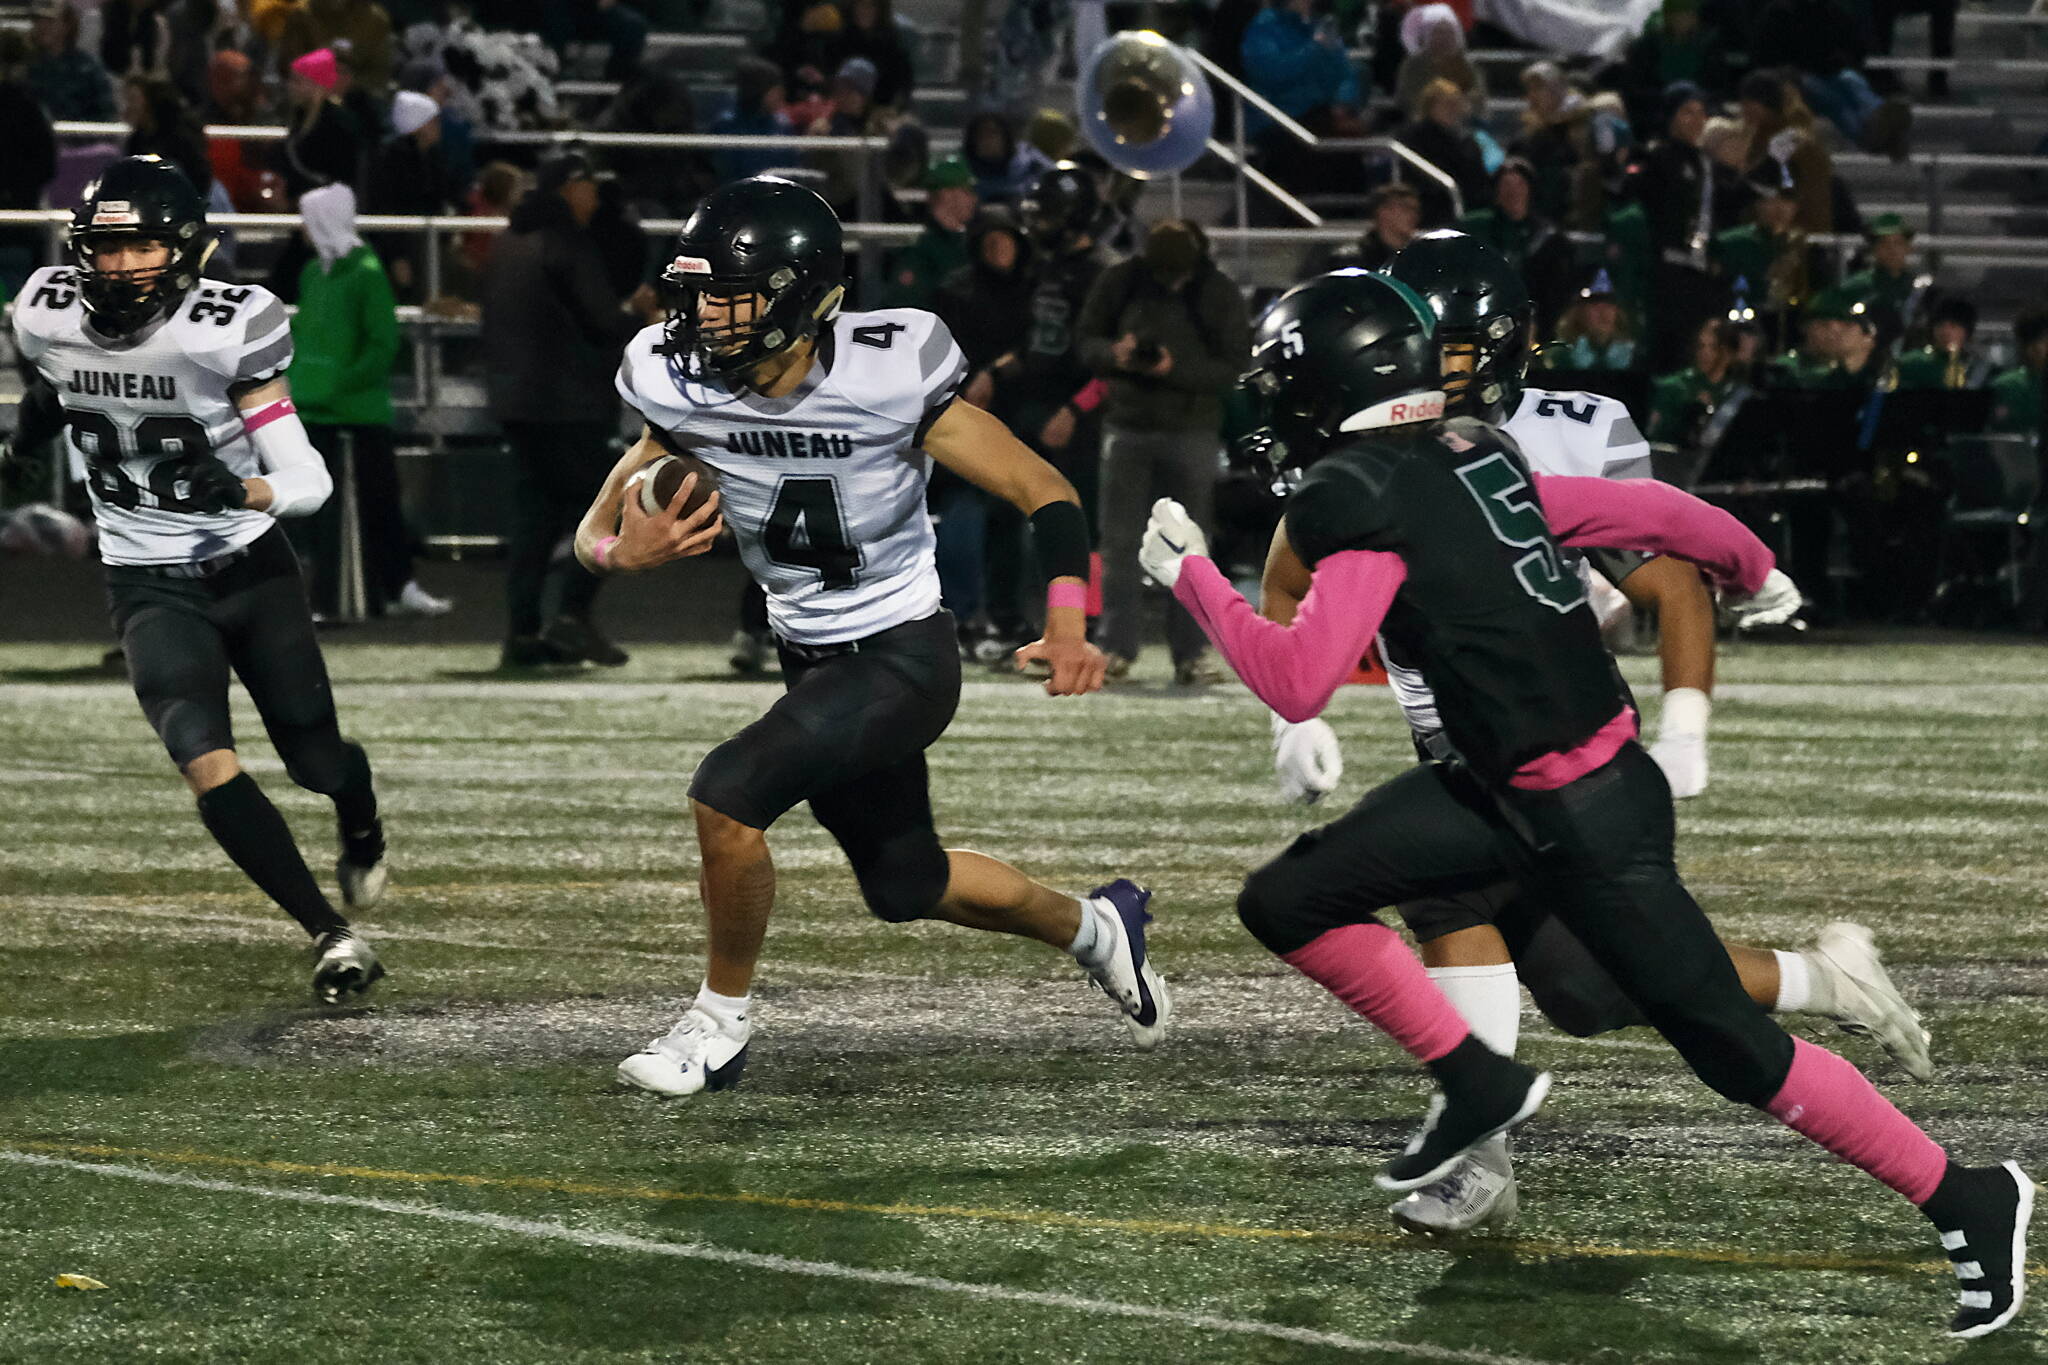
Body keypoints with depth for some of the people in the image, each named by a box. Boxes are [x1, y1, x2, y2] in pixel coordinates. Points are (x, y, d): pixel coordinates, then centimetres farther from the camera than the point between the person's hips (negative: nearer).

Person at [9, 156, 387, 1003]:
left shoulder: (224, 332, -20)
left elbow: (308, 482, -20)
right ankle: (330, 933, -11)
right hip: (151, 587, 1)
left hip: (253, 571, -1)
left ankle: (362, 832, 49)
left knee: (315, 759, 10)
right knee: (208, 766, -21)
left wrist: (242, 490, -38)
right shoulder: (48, 318, -10)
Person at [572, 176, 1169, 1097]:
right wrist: (623, 552, -25)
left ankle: (721, 1023, -2)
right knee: (906, 887, 21)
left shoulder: (889, 373, -22)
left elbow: (1043, 492, -17)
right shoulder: (684, 390, -9)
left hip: (902, 657, -7)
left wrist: (1066, 623, -32)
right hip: (813, 664, 7)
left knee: (728, 794, -24)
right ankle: (1094, 929, 48)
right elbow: (599, 530, 1)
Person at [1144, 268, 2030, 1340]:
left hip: (1584, 819, -9)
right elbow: (1645, 510, 12)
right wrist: (1752, 569, 30)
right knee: (1288, 903, 5)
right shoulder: (1472, 457, 4)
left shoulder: (1364, 499, -20)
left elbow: (1296, 685, -23)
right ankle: (1477, 1085, 18)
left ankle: (1965, 1201, 12)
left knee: (1734, 1052, 0)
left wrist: (1191, 578, -10)